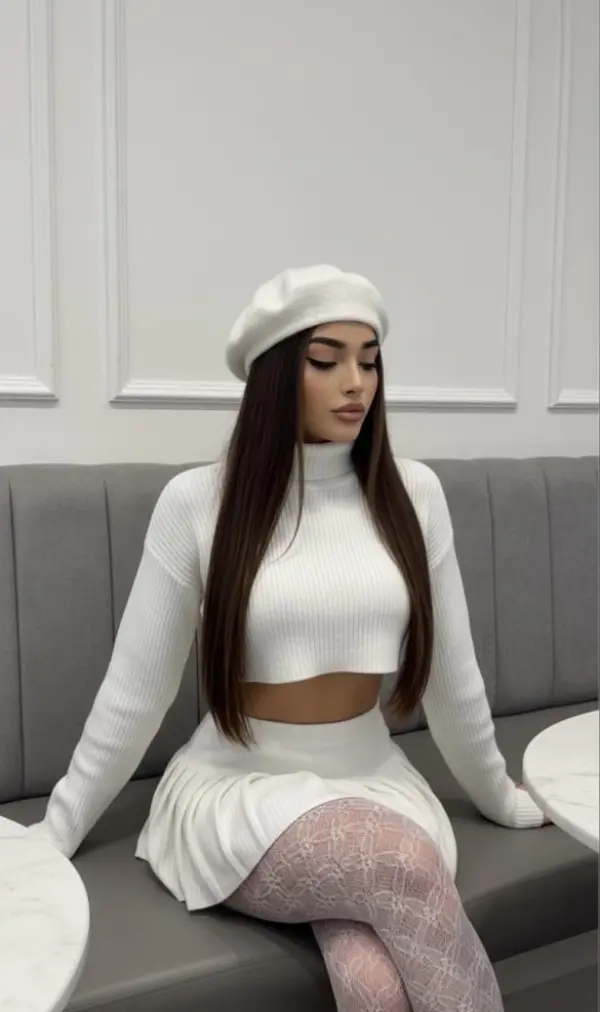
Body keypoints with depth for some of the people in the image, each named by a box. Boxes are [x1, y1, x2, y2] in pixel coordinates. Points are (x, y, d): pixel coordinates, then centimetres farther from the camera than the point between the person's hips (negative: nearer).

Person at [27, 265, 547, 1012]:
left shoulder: (412, 492, -3)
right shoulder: (197, 501, -9)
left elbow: (452, 674, 7)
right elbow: (133, 692, -1)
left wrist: (498, 797, 17)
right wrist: (55, 833, 5)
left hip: (374, 782, 2)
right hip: (238, 791, -1)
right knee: (407, 865, -29)